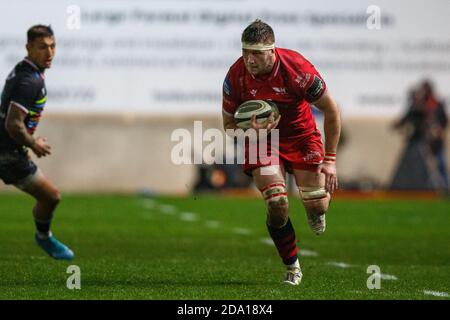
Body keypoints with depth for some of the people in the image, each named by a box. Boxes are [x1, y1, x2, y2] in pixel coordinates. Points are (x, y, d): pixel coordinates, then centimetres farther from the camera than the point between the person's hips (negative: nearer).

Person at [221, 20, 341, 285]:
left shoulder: (297, 69, -27)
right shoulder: (235, 76, -21)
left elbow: (332, 110, -14)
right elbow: (229, 122, -5)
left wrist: (330, 160, -14)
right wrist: (251, 131, -29)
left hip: (301, 135, -1)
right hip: (261, 140, 1)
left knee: (317, 207, -7)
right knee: (277, 204, -17)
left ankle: (317, 208, 35)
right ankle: (292, 268, 5)